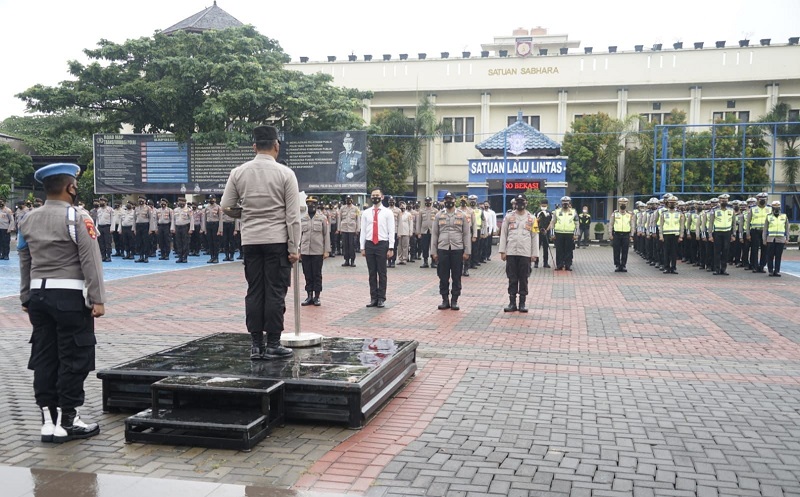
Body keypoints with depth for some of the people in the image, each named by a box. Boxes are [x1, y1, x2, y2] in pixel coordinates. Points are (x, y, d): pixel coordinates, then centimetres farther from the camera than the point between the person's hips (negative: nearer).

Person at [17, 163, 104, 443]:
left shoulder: (28, 220, 10)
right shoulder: (77, 218, -10)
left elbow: (25, 262, 15)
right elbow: (90, 261, -13)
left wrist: (26, 298, 21)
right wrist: (97, 299, -11)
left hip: (38, 294, 7)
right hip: (69, 295, -7)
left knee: (44, 358, 10)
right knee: (74, 358, 2)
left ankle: (48, 420, 16)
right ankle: (66, 422, 7)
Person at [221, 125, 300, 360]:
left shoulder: (239, 173, 2)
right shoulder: (285, 173, -5)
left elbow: (225, 207, 7)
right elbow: (293, 216, -6)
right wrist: (294, 248, -2)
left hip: (250, 241, 3)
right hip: (277, 241, -3)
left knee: (254, 291, 8)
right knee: (275, 292, 2)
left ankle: (256, 345, 12)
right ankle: (273, 345, 5)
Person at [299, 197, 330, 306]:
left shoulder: (322, 218, 1)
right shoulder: (302, 218, 8)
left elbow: (326, 235, 0)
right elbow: (300, 235, 12)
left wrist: (326, 251, -5)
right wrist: (298, 251, 8)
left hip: (318, 252, -2)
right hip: (305, 251, 3)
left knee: (317, 275, 3)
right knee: (307, 275, 6)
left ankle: (317, 297, 11)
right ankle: (309, 296, 14)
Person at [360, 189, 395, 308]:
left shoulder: (387, 213, 1)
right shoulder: (366, 213, 8)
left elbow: (391, 232, -2)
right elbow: (363, 231, 9)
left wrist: (391, 248, -9)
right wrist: (362, 248, 4)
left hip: (382, 245, -2)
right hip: (369, 245, 3)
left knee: (382, 273, 3)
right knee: (372, 273, 7)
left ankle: (381, 298, 11)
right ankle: (373, 298, 14)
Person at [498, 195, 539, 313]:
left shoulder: (532, 218, 5)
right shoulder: (508, 217, 5)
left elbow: (535, 237, 4)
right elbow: (503, 234, 3)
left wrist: (534, 254, 0)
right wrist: (502, 251, -3)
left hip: (525, 253, 0)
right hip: (511, 253, 0)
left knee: (523, 279, 5)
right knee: (512, 278, 4)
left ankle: (522, 303, 13)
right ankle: (512, 303, 10)